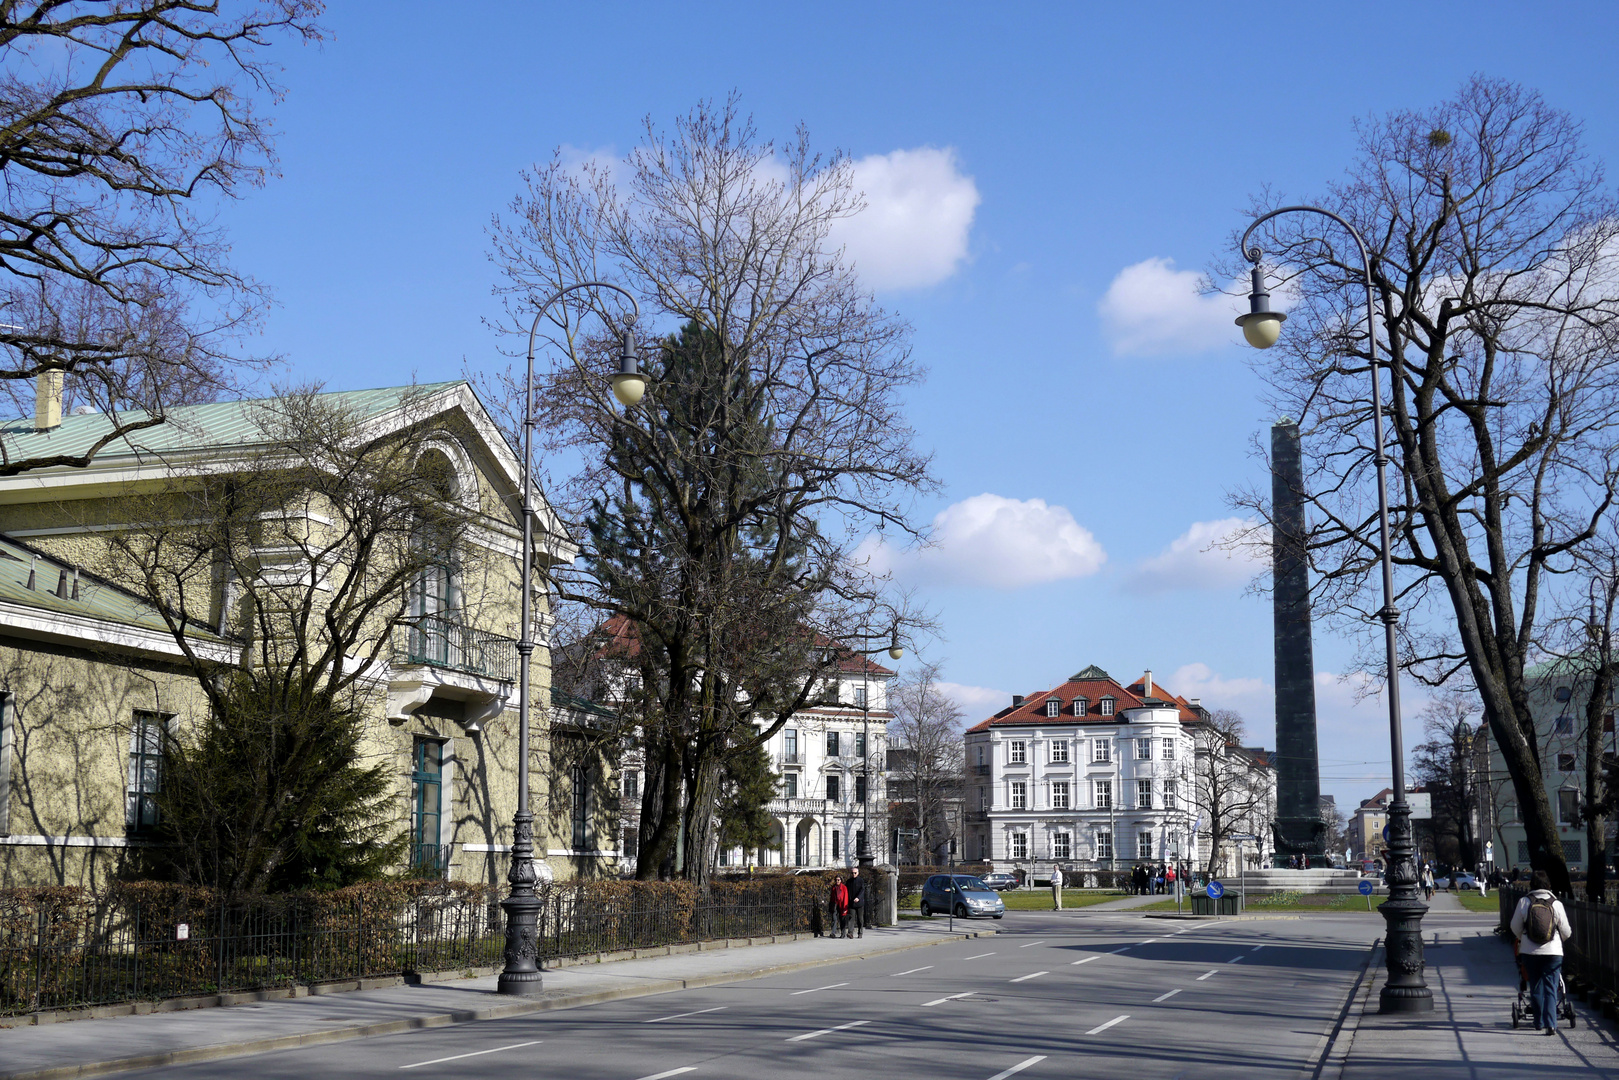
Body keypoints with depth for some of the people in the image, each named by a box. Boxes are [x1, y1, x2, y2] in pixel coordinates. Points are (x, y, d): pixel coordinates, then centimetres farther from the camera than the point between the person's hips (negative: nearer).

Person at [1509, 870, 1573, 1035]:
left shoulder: (1524, 902, -4)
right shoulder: (1556, 904, -5)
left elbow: (1515, 927, 4)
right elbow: (1566, 931, 2)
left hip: (1529, 952, 1)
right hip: (1553, 952, -1)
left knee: (1536, 987, 15)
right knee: (1550, 989, 2)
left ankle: (1540, 1021, 21)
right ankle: (1551, 1024, -9)